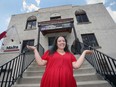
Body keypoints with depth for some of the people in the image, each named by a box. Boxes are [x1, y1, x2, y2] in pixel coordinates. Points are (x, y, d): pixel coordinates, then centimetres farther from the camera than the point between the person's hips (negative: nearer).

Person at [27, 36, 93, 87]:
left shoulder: (70, 54, 13)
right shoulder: (49, 52, 10)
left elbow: (76, 65, 3)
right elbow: (40, 63, 4)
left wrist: (84, 52, 6)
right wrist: (35, 50, 4)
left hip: (66, 81, 2)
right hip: (50, 81, -1)